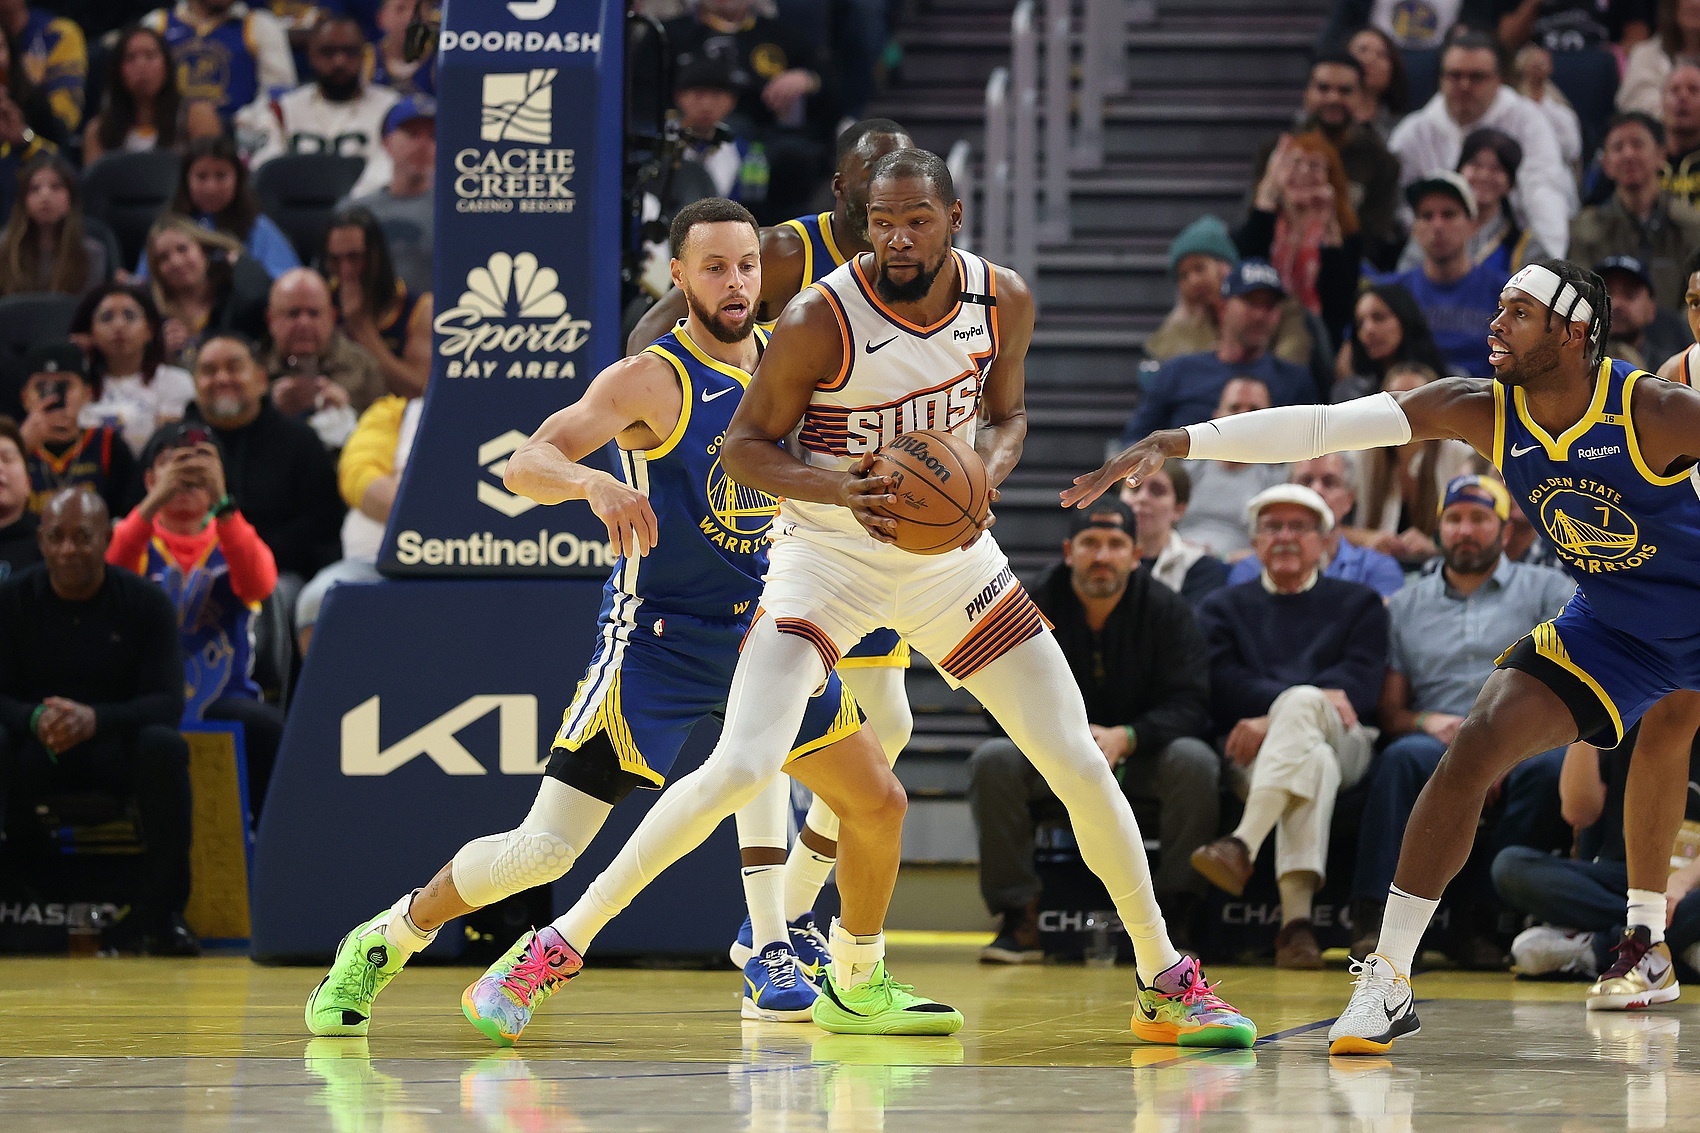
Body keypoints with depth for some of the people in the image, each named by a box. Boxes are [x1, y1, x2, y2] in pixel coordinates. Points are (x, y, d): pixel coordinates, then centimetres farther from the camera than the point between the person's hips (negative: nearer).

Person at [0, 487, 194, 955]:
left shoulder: (147, 602, -3)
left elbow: (168, 702, -11)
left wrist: (95, 719, -31)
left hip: (115, 746, 0)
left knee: (164, 746, -34)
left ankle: (159, 913, -24)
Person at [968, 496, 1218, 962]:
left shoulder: (1168, 611, -6)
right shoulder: (1034, 609, -5)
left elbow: (1188, 704, -14)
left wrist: (1125, 738, -33)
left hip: (1142, 758, -1)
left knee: (1194, 761, -32)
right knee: (993, 760, -28)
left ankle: (1173, 916, -22)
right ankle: (1018, 920, -23)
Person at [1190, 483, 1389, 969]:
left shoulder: (1360, 604, 23)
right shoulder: (1223, 607, 25)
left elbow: (1359, 685, 3)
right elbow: (1222, 684, 4)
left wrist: (1277, 717, -15)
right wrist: (1317, 696, -13)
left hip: (1343, 744, 0)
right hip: (1252, 754, 0)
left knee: (1301, 703, -37)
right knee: (1314, 763, -38)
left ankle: (1243, 845, -55)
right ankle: (1296, 917, -56)